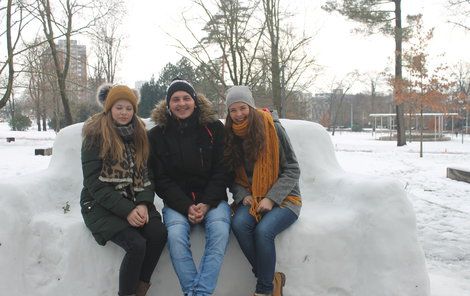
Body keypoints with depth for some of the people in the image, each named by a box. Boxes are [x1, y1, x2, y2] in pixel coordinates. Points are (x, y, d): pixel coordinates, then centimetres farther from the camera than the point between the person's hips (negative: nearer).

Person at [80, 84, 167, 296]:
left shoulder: (138, 135, 11)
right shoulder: (96, 136, -5)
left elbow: (146, 175, 7)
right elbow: (95, 183, -11)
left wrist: (143, 204, -12)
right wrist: (126, 210, -19)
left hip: (134, 203, 5)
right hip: (101, 205, -4)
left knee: (159, 233, -24)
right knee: (136, 243, -27)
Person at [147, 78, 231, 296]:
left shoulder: (214, 128, 4)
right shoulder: (157, 135, 4)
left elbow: (221, 171, 1)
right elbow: (161, 180, 0)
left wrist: (207, 204, -13)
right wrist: (186, 207, -14)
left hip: (212, 198, 0)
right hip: (177, 202, 0)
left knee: (219, 231, -30)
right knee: (176, 235, -29)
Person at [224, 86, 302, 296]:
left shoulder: (272, 128, -7)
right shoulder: (230, 136, 6)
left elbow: (292, 170, -7)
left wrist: (271, 198, -16)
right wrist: (243, 196, -10)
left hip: (282, 198, -3)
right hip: (250, 198, 4)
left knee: (263, 230, -31)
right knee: (239, 224, -28)